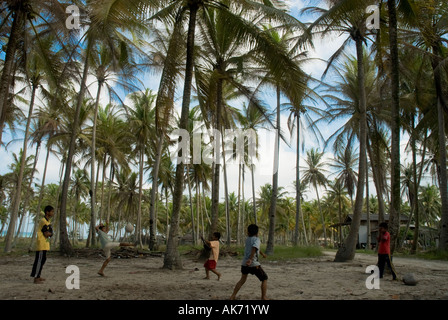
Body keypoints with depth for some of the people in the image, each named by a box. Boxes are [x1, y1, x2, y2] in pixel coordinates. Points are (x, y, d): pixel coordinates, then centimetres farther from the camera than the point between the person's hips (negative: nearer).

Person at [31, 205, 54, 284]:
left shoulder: (47, 221, 16)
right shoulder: (43, 221, -17)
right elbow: (46, 234, -21)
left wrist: (49, 233, -3)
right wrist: (51, 233, -2)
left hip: (44, 244, 10)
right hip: (41, 244, -10)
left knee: (42, 260, 15)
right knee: (39, 260, -7)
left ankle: (37, 276, 24)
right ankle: (36, 278, -3)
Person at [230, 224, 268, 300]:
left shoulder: (247, 239, 15)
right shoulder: (257, 239, -5)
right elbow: (254, 248, -25)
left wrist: (262, 253, 49)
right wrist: (250, 259, -37)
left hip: (244, 263, 6)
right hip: (253, 264, -6)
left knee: (242, 280, 24)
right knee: (264, 279, 10)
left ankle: (233, 296, 20)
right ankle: (263, 297, 5)